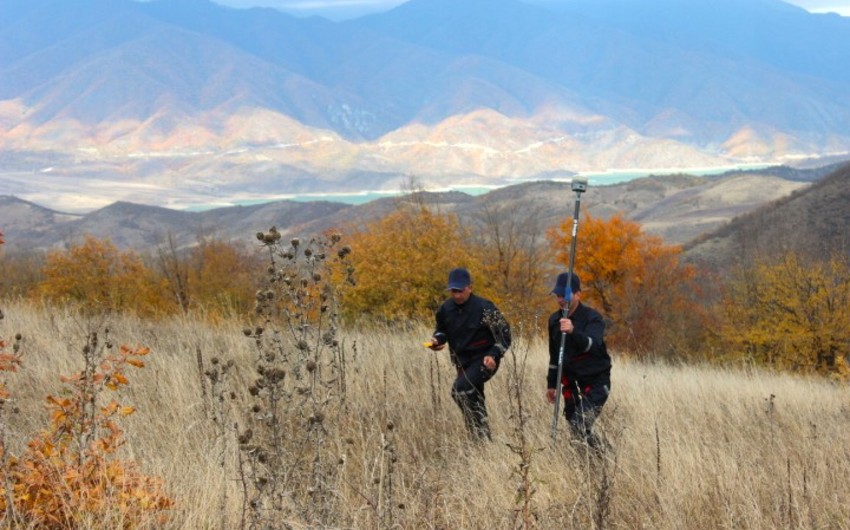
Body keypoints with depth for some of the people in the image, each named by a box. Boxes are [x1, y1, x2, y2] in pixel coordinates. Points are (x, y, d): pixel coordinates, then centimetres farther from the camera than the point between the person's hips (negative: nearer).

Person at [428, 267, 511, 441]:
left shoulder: (484, 308, -15)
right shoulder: (446, 308, 2)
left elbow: (504, 334, -11)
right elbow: (442, 330, 20)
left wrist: (493, 355, -23)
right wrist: (437, 339, -3)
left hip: (485, 361, -7)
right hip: (462, 362, 7)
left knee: (460, 389, -27)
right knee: (474, 402, 11)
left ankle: (482, 439, -24)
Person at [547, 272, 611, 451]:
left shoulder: (592, 317, -12)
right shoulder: (554, 320, 7)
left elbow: (592, 345, -32)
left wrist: (573, 332, -50)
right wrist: (551, 383, 20)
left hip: (596, 381, -7)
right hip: (571, 382, 7)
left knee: (581, 425, -21)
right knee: (574, 428, 5)